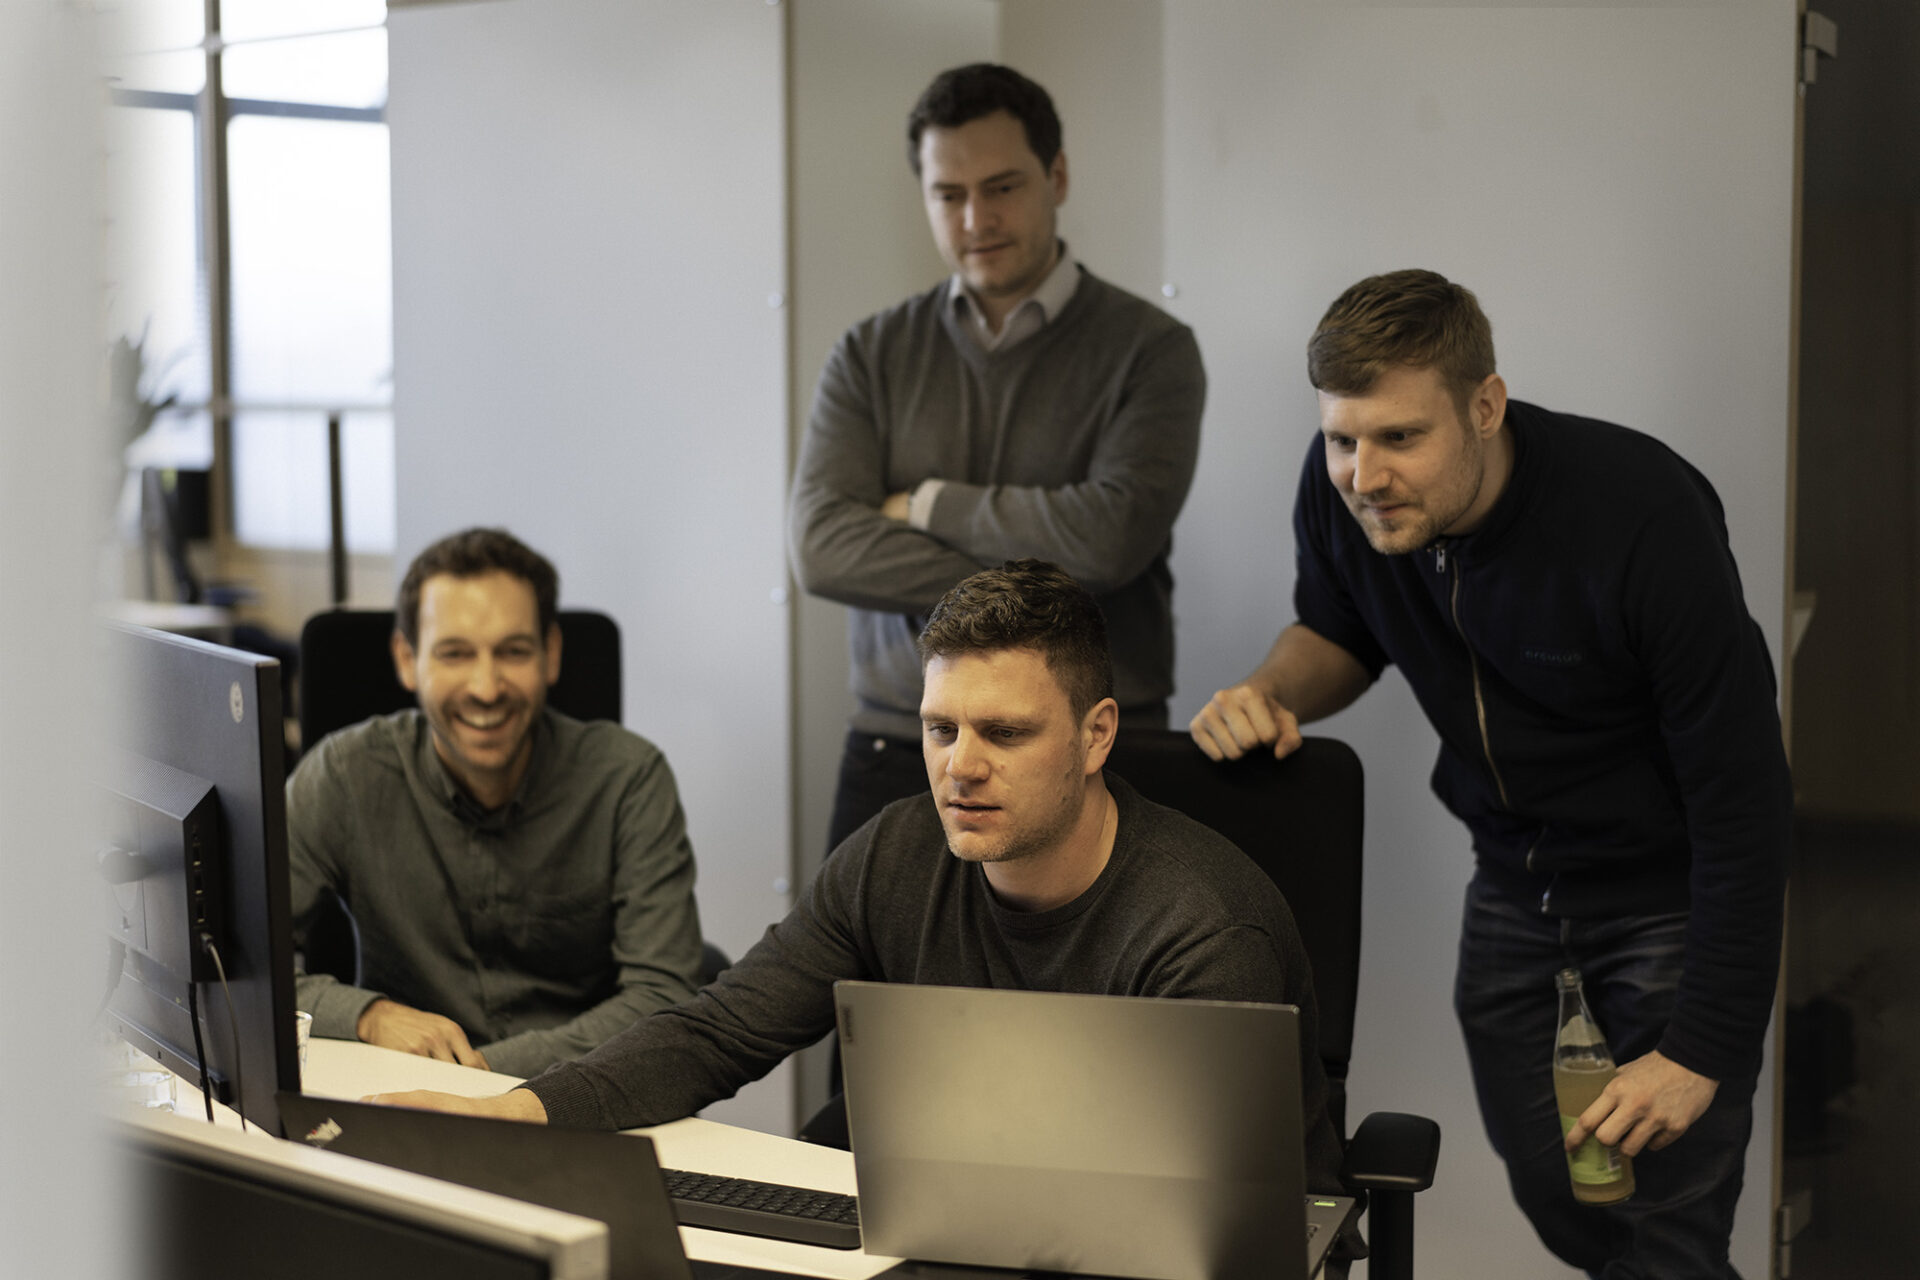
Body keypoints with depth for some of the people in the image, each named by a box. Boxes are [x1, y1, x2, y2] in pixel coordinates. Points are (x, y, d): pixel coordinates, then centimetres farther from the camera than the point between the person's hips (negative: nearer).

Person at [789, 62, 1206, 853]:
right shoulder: (873, 357, 8)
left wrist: (925, 505, -4)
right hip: (899, 754, 2)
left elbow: (1114, 535, -15)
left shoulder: (1149, 350, 0)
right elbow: (820, 547, -5)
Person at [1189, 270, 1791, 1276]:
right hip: (1514, 877, 5)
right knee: (1548, 1194, 14)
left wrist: (1703, 1050, -24)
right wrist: (1272, 691, -17)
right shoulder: (1339, 494, -15)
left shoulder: (1644, 519, -31)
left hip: (1670, 887, -5)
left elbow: (1742, 803, -26)